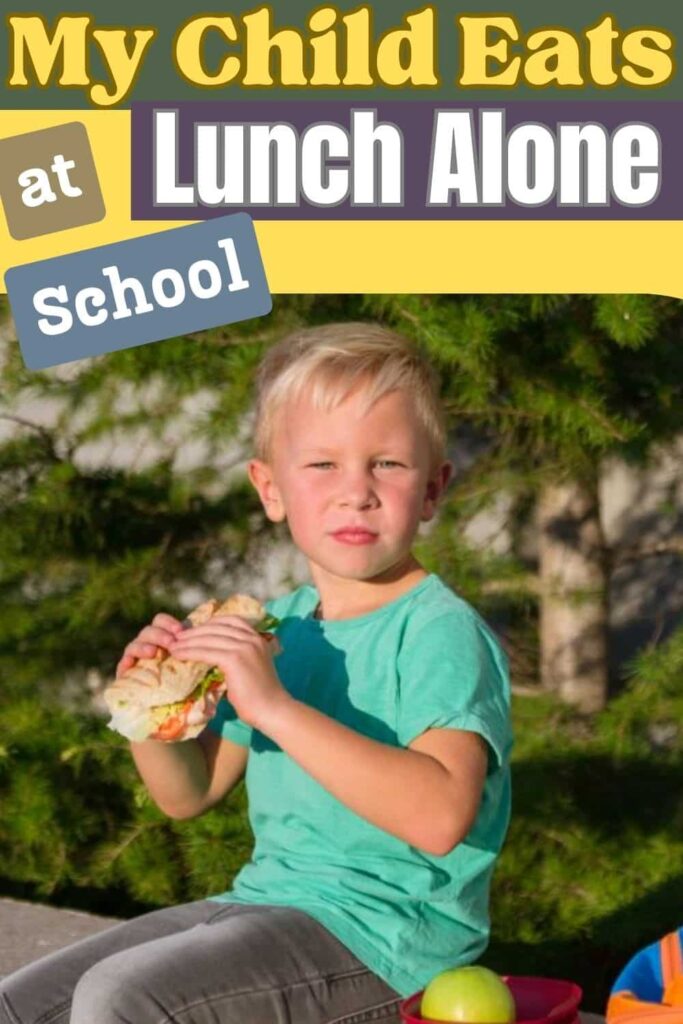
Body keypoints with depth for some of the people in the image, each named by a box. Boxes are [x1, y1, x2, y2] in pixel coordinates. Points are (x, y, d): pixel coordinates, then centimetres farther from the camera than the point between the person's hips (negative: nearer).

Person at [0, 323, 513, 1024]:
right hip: (266, 901, 8)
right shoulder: (279, 627, 11)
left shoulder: (441, 631, -14)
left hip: (381, 933, -8)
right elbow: (190, 794, 20)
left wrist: (274, 706, -32)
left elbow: (442, 817, -31)